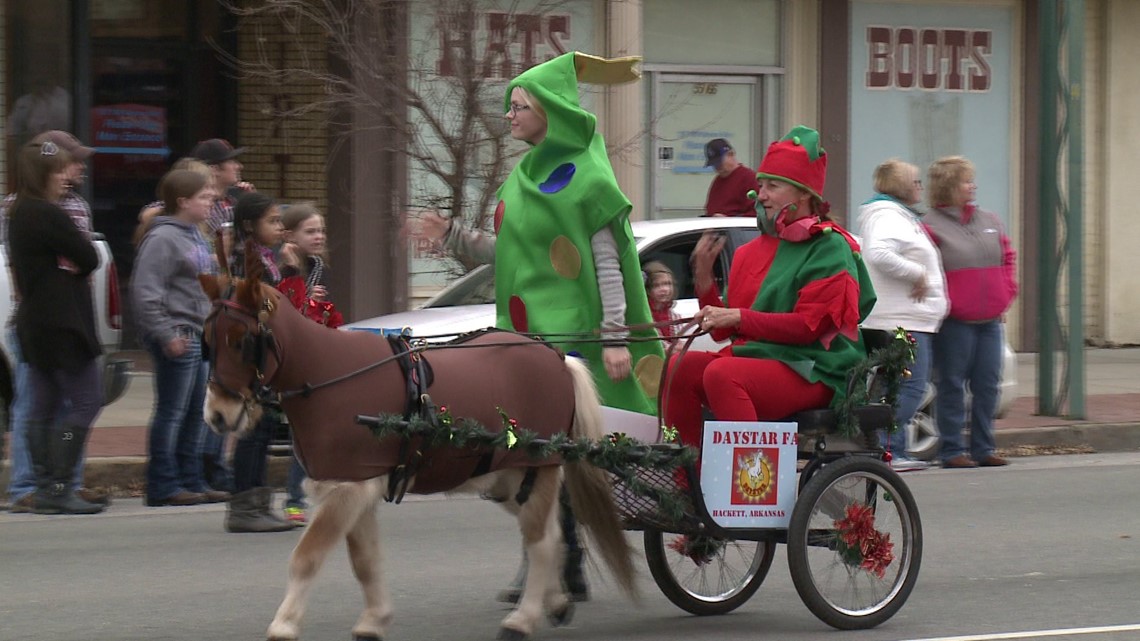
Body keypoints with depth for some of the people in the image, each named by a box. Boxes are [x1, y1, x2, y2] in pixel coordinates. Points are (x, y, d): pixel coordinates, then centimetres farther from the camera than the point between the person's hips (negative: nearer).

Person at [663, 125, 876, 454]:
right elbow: (722, 331, 16)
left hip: (811, 372, -7)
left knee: (722, 374, -32)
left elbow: (809, 327, -14)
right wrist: (703, 276, 1)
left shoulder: (830, 250, -3)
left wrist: (738, 317, -18)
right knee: (679, 368, -16)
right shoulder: (750, 253, 18)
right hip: (752, 356, 7)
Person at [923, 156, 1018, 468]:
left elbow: (1008, 258, 22)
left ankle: (983, 448, 14)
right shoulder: (931, 226, -6)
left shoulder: (990, 222, 14)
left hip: (989, 321, 6)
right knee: (952, 386, -2)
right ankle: (952, 451, 2)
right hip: (954, 322, -6)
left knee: (988, 386, 6)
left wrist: (1007, 293, 11)